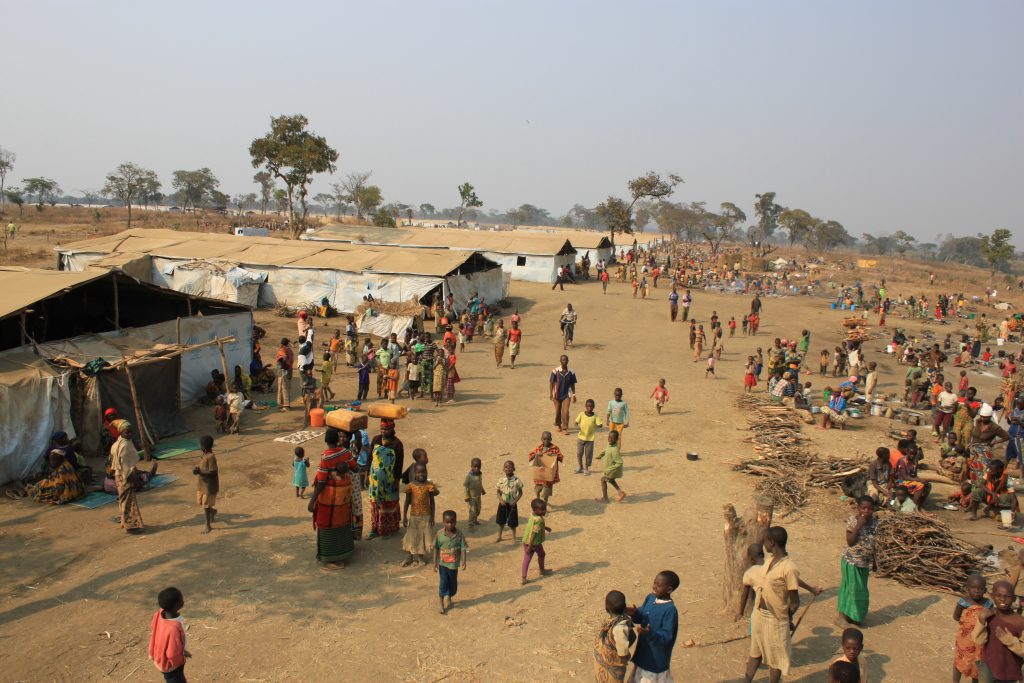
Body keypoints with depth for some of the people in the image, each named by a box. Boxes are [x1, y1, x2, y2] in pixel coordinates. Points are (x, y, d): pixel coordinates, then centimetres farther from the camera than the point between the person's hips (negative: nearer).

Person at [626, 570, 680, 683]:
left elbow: (666, 637, -26)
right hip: (643, 652, 7)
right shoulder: (650, 598, -3)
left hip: (657, 658, -7)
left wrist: (649, 633, -43)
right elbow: (641, 617, 6)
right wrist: (634, 613, -16)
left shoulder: (670, 610, -26)